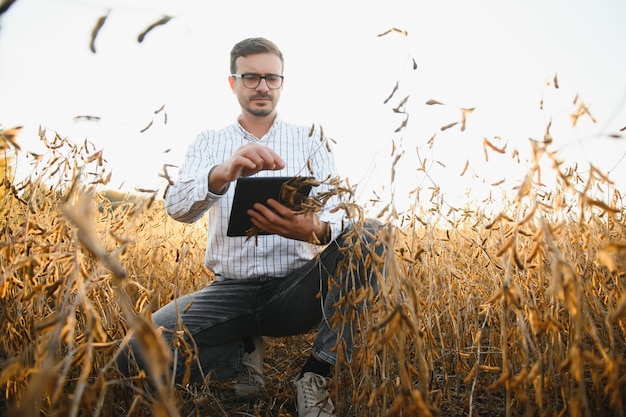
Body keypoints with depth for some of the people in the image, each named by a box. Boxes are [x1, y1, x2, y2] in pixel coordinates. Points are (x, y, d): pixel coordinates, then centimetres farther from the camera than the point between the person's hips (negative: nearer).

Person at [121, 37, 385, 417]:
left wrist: (313, 229, -34)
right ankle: (243, 349, 4)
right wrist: (222, 174, -34)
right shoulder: (209, 144, 8)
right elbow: (177, 207, -11)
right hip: (233, 291, 1)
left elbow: (337, 211, -8)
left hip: (298, 289, 0)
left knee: (368, 235, -27)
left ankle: (317, 375, -21)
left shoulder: (311, 140, 7)